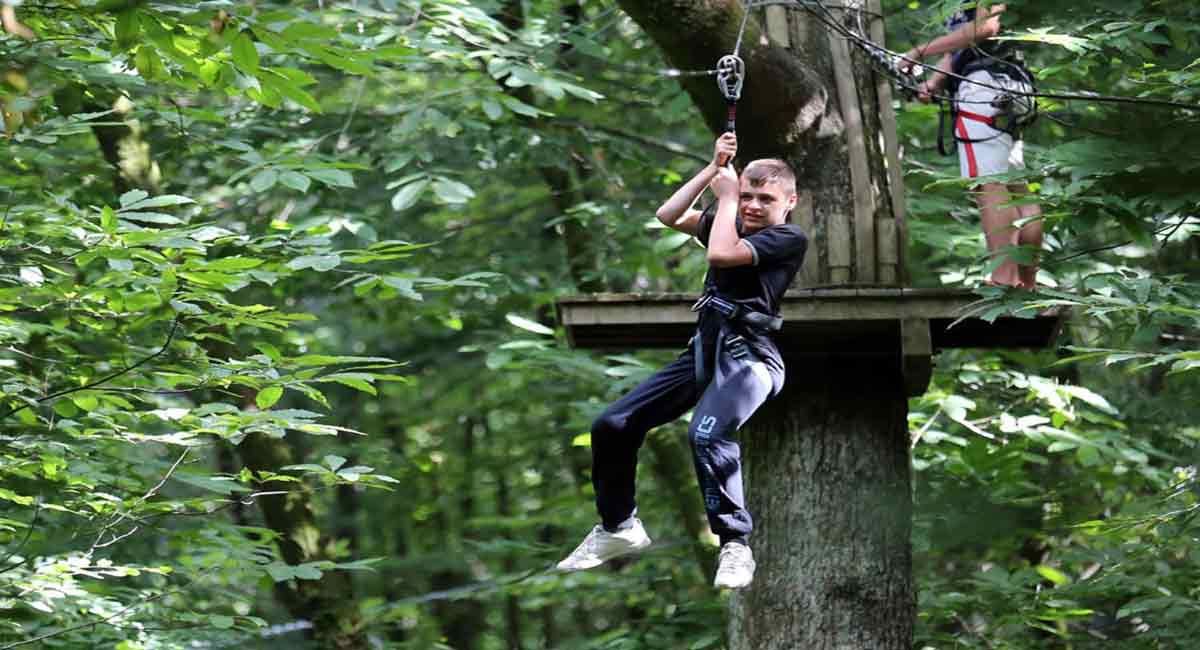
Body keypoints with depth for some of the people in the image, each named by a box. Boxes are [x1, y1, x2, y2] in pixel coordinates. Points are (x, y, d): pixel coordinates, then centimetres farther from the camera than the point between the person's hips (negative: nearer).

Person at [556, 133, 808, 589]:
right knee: (612, 426, 6)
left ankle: (735, 544, -23)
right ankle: (618, 529, 24)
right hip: (704, 348, 8)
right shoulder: (730, 223, 15)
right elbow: (669, 216, 5)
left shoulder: (789, 239, -7)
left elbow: (722, 254, -19)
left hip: (748, 357, -8)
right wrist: (714, 169, 1)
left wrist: (726, 196, -5)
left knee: (707, 435, -36)